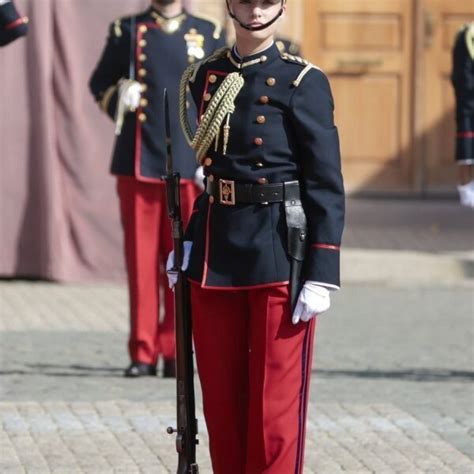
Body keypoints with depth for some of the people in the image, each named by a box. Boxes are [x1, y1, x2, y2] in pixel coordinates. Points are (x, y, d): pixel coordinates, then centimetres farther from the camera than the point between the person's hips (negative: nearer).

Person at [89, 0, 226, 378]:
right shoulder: (127, 31, 7)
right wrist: (118, 99, -8)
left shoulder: (210, 34, 8)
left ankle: (175, 351, 9)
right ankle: (143, 353, 6)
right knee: (141, 259, 0)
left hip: (189, 169, 0)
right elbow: (99, 83, 13)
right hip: (138, 166, 0)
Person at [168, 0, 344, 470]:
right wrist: (186, 245, 9)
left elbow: (327, 187, -8)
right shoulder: (206, 78, 8)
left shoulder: (302, 83, -7)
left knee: (275, 407, 0)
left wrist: (321, 275, -13)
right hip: (214, 258, 5)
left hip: (278, 256, -5)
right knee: (221, 401, 10)